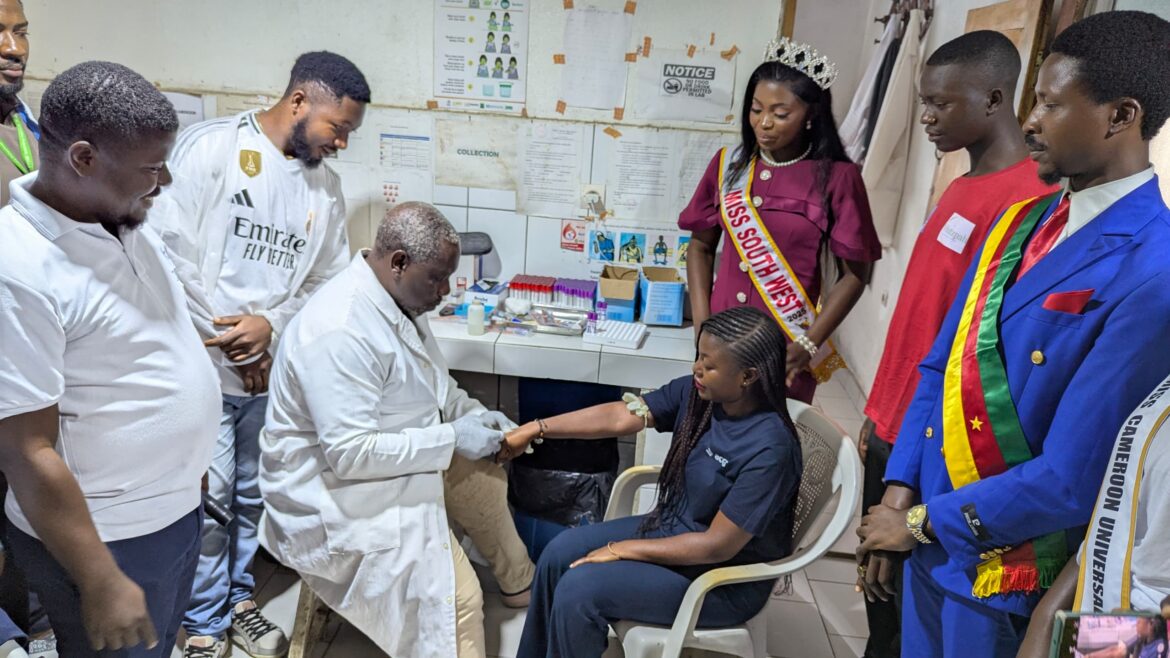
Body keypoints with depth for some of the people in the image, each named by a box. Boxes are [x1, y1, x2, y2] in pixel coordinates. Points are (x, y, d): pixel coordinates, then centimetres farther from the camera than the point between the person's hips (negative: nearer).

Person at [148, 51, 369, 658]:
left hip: (273, 368, 5)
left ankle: (238, 598, 36)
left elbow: (326, 280, 7)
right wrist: (225, 338, -12)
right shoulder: (211, 146, -9)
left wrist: (271, 326, -11)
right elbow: (171, 248, -14)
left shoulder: (325, 185, 6)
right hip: (204, 364, -5)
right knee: (208, 498, 4)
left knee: (254, 493, 16)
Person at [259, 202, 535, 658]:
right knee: (456, 598, -20)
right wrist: (451, 439, -25)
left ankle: (520, 585, 42)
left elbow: (429, 383, 15)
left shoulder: (397, 299, 0)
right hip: (337, 492, -10)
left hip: (397, 460, 10)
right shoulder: (339, 331, -30)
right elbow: (349, 454, -31)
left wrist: (475, 414, -3)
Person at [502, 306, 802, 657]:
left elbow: (718, 546, -27)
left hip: (725, 580, -7)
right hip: (674, 528, 7)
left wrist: (623, 550, -19)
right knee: (560, 554, 0)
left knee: (578, 590, -16)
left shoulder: (770, 449, -31)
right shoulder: (697, 392, -10)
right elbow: (619, 417, -5)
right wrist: (535, 430, -7)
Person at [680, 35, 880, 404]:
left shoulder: (837, 178, -8)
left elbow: (855, 274, -4)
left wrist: (807, 346, -11)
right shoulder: (728, 164, 1)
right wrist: (702, 325, -1)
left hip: (785, 349, -3)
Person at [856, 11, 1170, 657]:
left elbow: (1072, 477, -22)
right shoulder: (1021, 221, 3)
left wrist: (922, 522, -10)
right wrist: (900, 494, -2)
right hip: (932, 539, 6)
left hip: (1007, 569, -6)